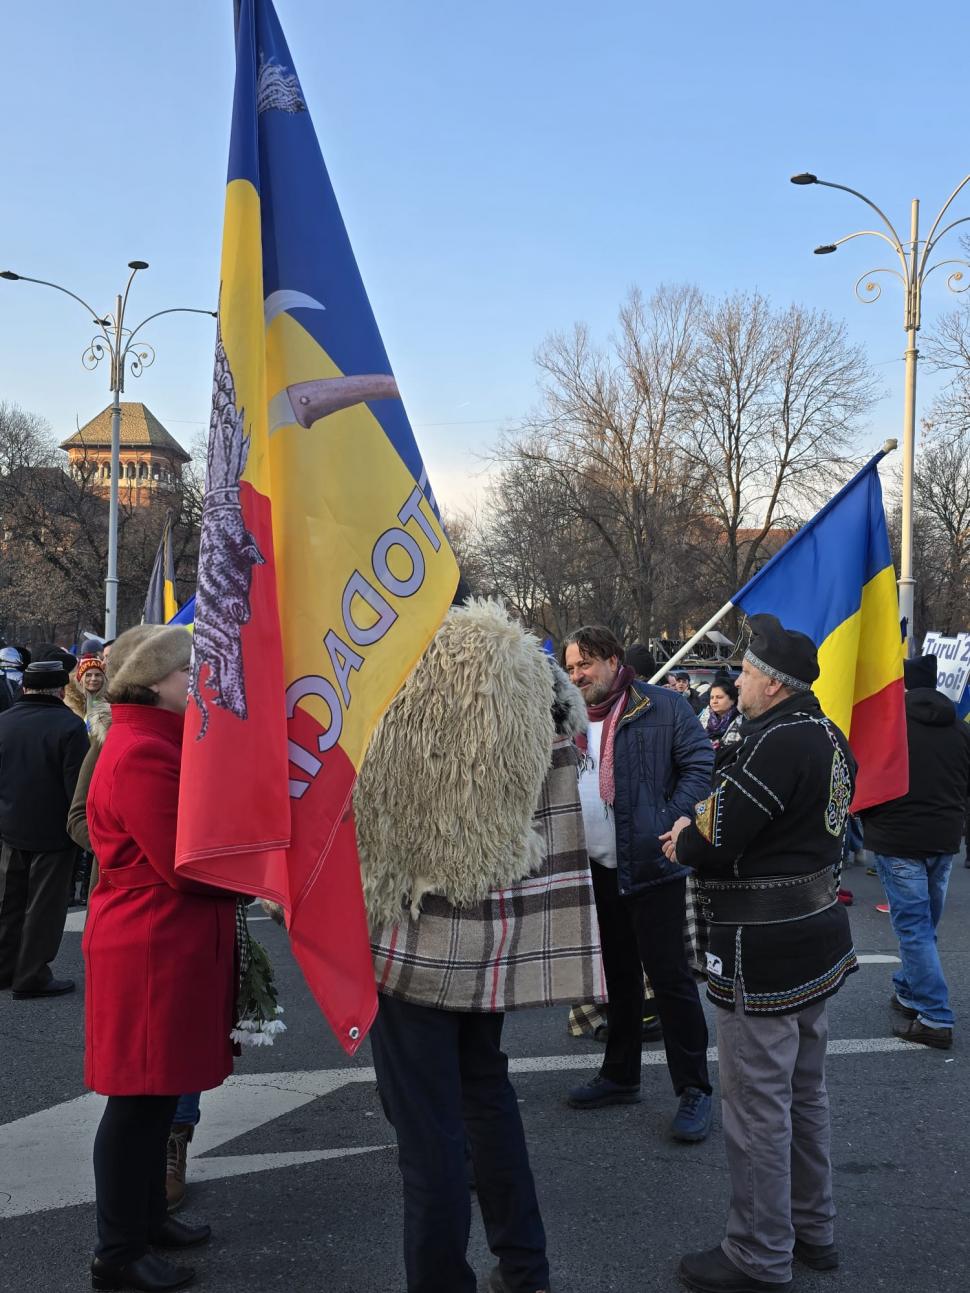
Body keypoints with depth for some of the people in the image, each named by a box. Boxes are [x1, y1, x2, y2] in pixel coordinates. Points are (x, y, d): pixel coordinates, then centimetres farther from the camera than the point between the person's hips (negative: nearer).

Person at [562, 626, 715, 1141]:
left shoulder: (661, 708, -9)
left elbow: (702, 765, -11)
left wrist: (668, 825, -17)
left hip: (650, 868, -6)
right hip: (596, 869, 6)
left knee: (669, 976, -2)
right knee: (618, 976, 17)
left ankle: (694, 1090, 9)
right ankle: (620, 1075, 31)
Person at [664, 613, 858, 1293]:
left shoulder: (775, 745, -22)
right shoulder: (829, 738, 8)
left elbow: (714, 841, -21)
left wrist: (683, 840, 1)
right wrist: (701, 837, 7)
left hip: (765, 955, -10)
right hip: (819, 935, 10)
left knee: (757, 1106, 1)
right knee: (806, 1092, 20)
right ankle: (814, 1230, 34)